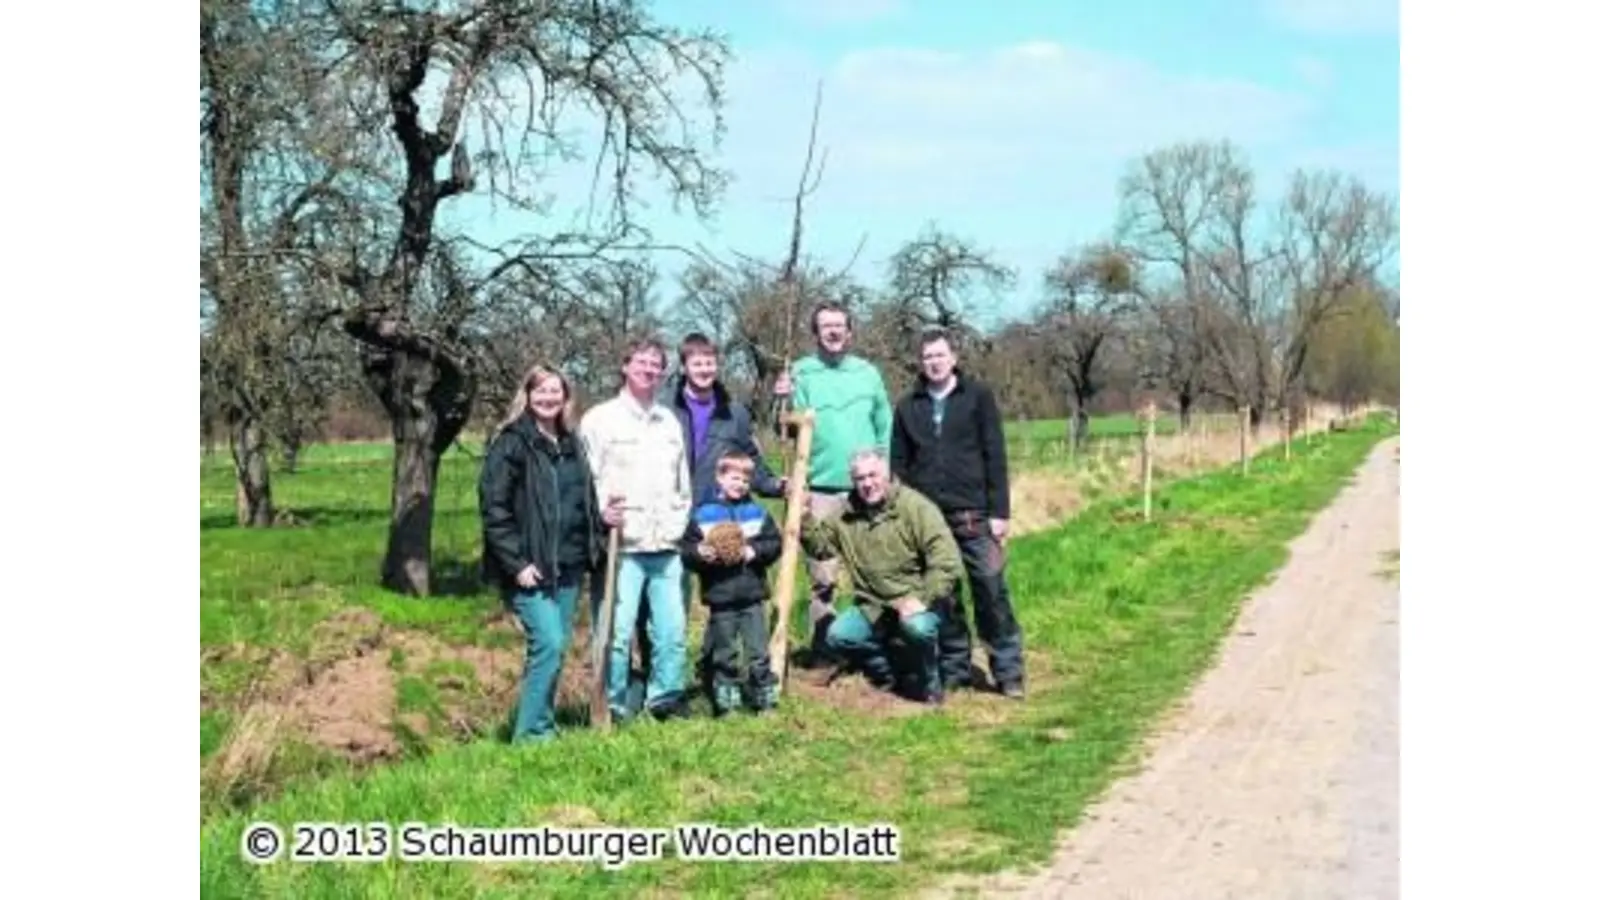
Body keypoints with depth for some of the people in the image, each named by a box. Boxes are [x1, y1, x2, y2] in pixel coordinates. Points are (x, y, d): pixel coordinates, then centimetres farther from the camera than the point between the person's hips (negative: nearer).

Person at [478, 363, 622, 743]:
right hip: (530, 566, -7)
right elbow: (493, 508, -12)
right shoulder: (511, 443, -8)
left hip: (568, 564, 7)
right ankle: (531, 732, -5)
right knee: (549, 643, -15)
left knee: (557, 645, 10)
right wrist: (516, 564, -17)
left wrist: (601, 517, 6)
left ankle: (540, 723, 22)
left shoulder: (570, 443, 15)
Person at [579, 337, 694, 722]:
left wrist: (677, 524, 11)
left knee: (672, 629, 7)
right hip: (621, 547, -5)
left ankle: (665, 697, 22)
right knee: (617, 631, -8)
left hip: (665, 548, 6)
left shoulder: (670, 421, 18)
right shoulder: (600, 419, -1)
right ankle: (614, 707, 3)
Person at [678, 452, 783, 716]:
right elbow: (687, 551, -2)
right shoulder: (703, 515, 0)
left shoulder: (757, 512, 8)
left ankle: (765, 698, 11)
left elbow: (775, 543, 5)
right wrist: (700, 553, -21)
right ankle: (726, 702, 14)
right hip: (720, 597, -1)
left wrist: (754, 552, -10)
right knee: (724, 654, 7)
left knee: (758, 651, 3)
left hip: (752, 595, 1)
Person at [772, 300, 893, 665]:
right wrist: (787, 401, -24)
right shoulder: (802, 372, 1)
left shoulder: (868, 372, 8)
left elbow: (885, 428, 12)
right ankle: (822, 647, 9)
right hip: (821, 487, -2)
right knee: (822, 573, 0)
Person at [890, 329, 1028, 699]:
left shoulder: (978, 396, 2)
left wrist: (999, 512, -7)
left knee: (992, 592, -4)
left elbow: (995, 457, -2)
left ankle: (1008, 671, 4)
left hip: (975, 516, -3)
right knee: (943, 598, 7)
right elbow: (898, 464, 11)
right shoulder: (908, 406, 10)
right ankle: (954, 668, 18)